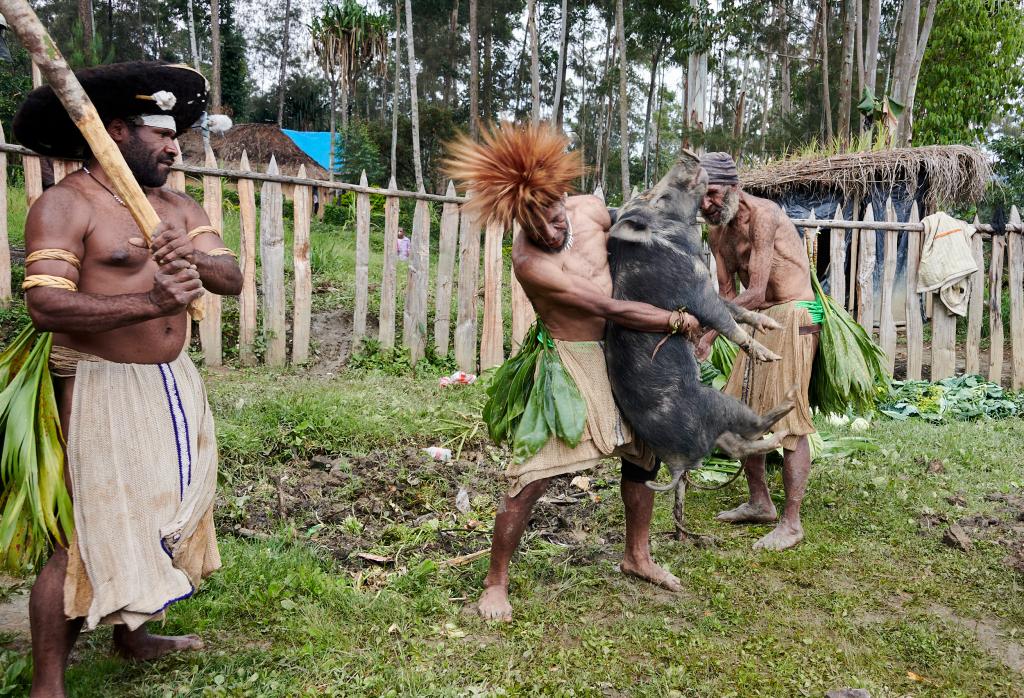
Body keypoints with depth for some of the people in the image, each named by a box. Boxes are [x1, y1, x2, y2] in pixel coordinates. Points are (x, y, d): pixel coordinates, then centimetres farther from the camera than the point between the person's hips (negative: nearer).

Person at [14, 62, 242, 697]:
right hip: (103, 391, -7)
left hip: (173, 385, 7)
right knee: (88, 535, -4)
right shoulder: (65, 205, -9)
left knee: (160, 515, 16)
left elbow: (232, 279, -1)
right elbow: (46, 305, -21)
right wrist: (149, 301, -32)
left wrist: (194, 260, -23)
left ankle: (132, 635, 36)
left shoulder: (179, 208, 11)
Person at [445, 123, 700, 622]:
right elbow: (612, 309, -26)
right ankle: (495, 584, 5)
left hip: (620, 352, 8)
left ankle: (637, 556, 37)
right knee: (533, 473, -12)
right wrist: (677, 320, -17)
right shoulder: (529, 261, -28)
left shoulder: (592, 208, -8)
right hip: (572, 360, -7)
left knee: (643, 450, 17)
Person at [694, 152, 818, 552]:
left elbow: (755, 293, -25)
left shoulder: (762, 215, -19)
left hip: (791, 316, -9)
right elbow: (728, 293, 9)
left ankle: (791, 522, -3)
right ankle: (760, 503, 25)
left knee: (790, 419, -9)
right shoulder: (717, 230, 7)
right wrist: (707, 337, -5)